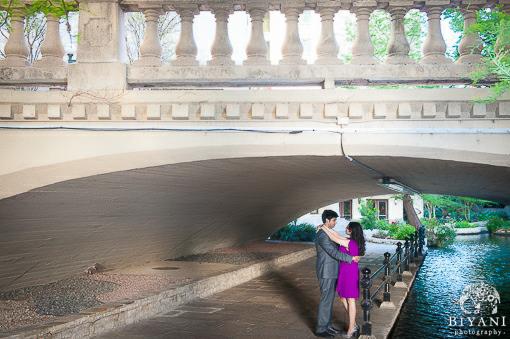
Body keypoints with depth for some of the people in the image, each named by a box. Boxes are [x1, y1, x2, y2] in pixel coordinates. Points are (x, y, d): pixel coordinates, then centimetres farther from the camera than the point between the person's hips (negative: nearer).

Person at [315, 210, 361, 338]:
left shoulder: (327, 233, 13)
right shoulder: (322, 235, -21)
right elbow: (333, 252, -24)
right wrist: (351, 258, -19)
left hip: (331, 272, 10)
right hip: (326, 273, -10)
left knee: (330, 299, 15)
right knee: (326, 300, -4)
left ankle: (327, 325, 24)